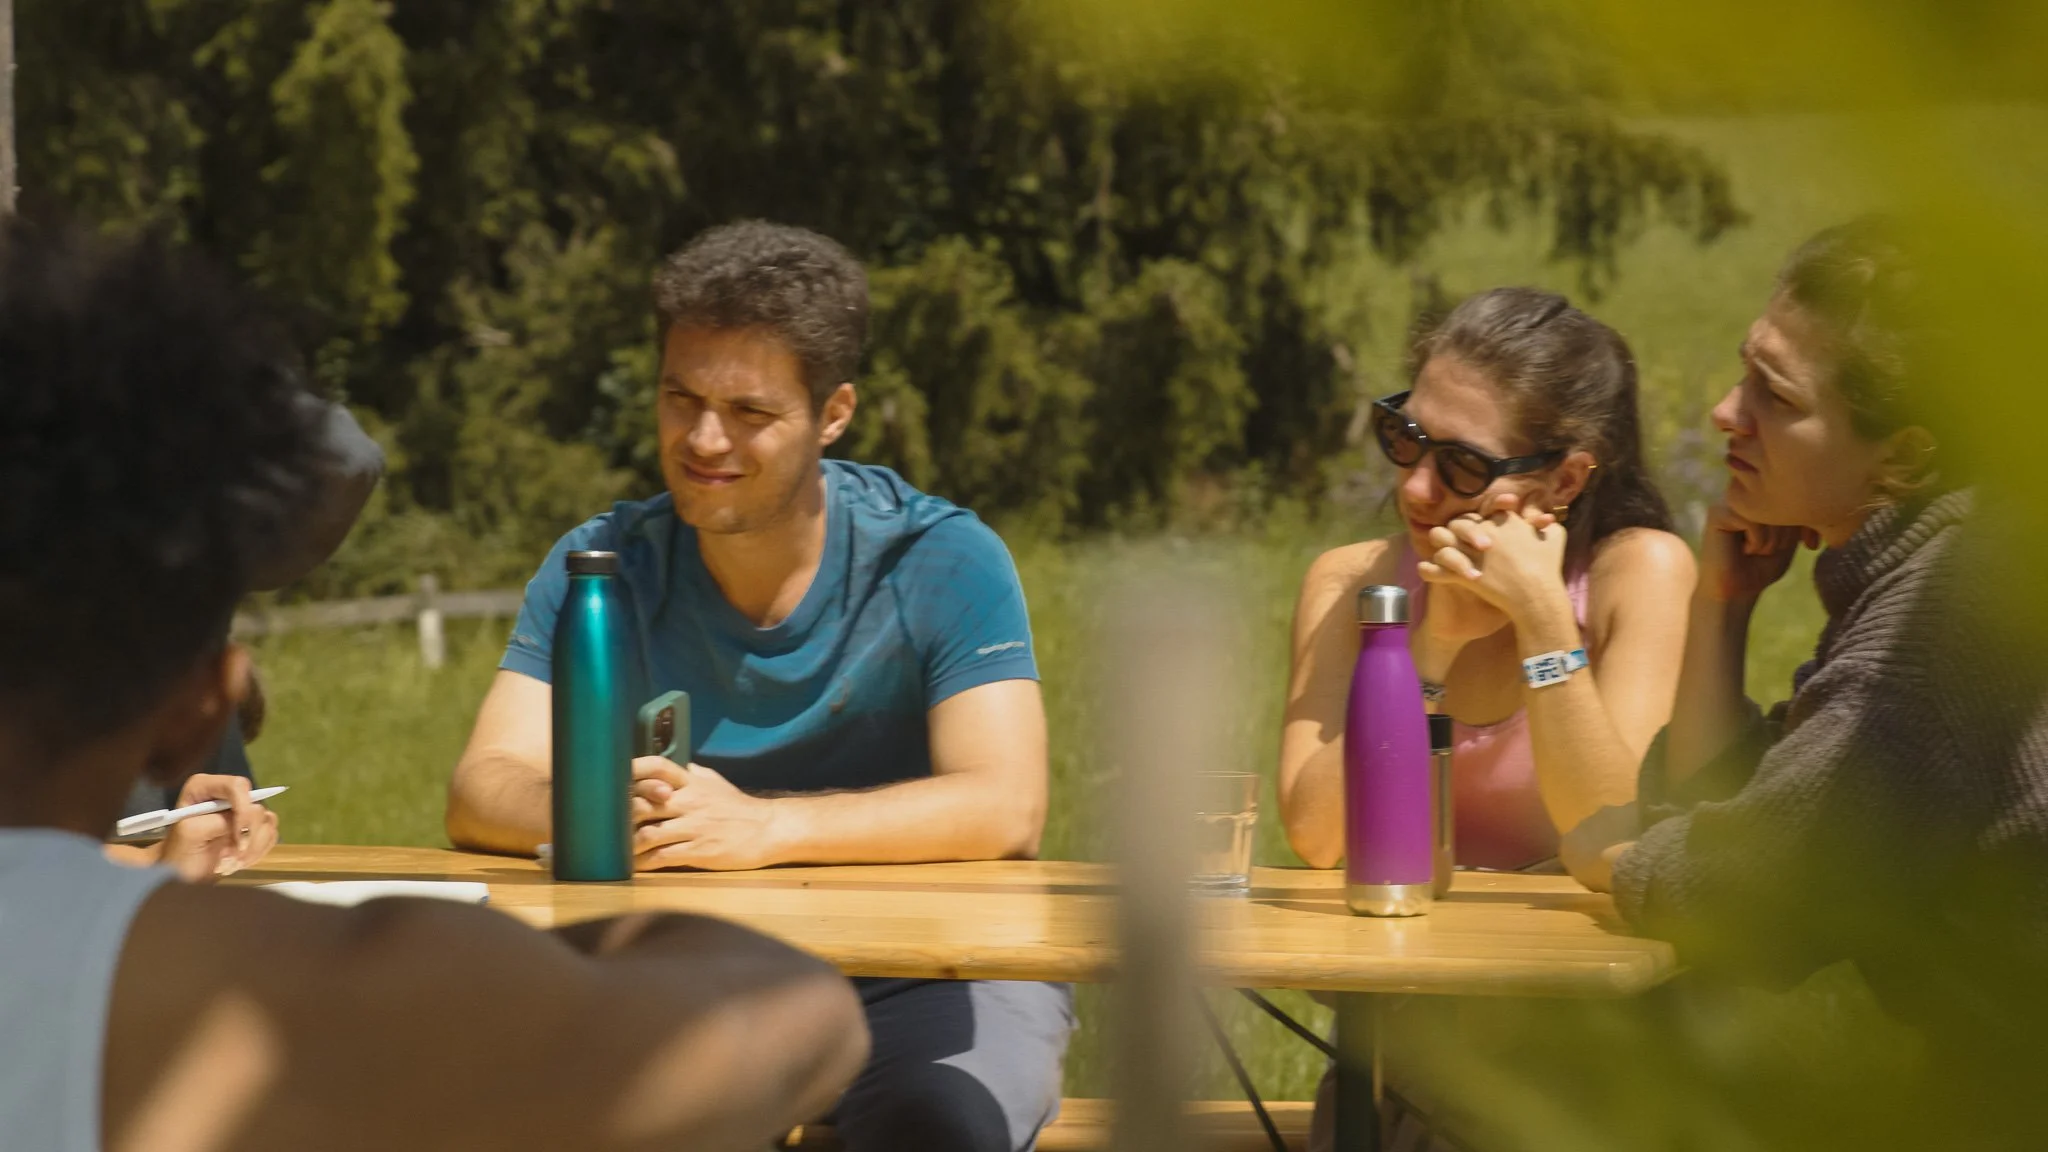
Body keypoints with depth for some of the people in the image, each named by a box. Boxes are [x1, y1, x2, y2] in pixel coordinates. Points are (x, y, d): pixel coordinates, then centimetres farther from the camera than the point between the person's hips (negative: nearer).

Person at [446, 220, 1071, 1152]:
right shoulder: (604, 564, 1)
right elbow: (481, 792, -8)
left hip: (930, 963, -2)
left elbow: (1005, 809, -21)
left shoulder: (942, 562, -8)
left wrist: (765, 826, -35)